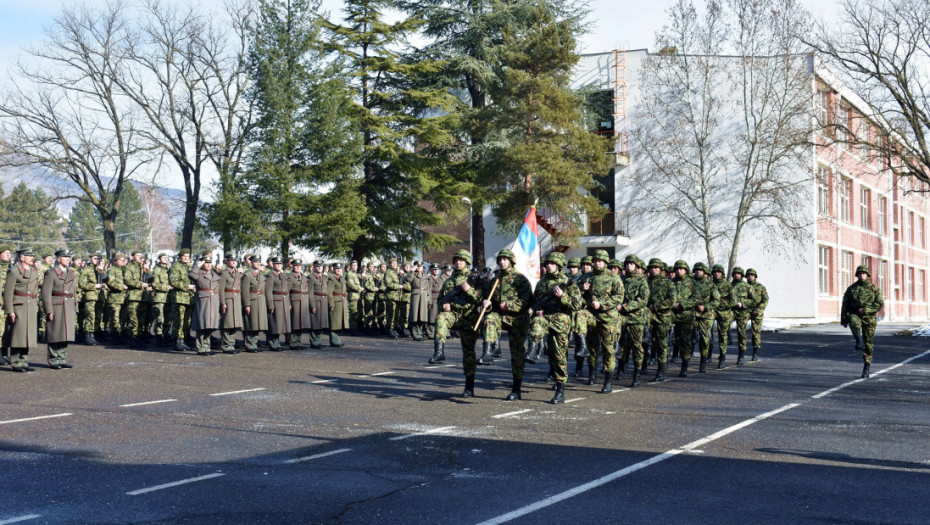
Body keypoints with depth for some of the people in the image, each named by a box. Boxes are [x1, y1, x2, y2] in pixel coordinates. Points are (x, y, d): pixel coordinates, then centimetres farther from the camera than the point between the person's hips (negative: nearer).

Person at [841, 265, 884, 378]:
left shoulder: (874, 288, 1)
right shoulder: (851, 288, 5)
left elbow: (880, 304, -5)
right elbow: (845, 305, 8)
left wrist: (865, 309, -18)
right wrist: (843, 320, 4)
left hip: (869, 317, -1)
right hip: (855, 315, 1)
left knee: (868, 343, 2)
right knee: (854, 323, -38)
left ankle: (867, 366, 12)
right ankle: (859, 342, -50)